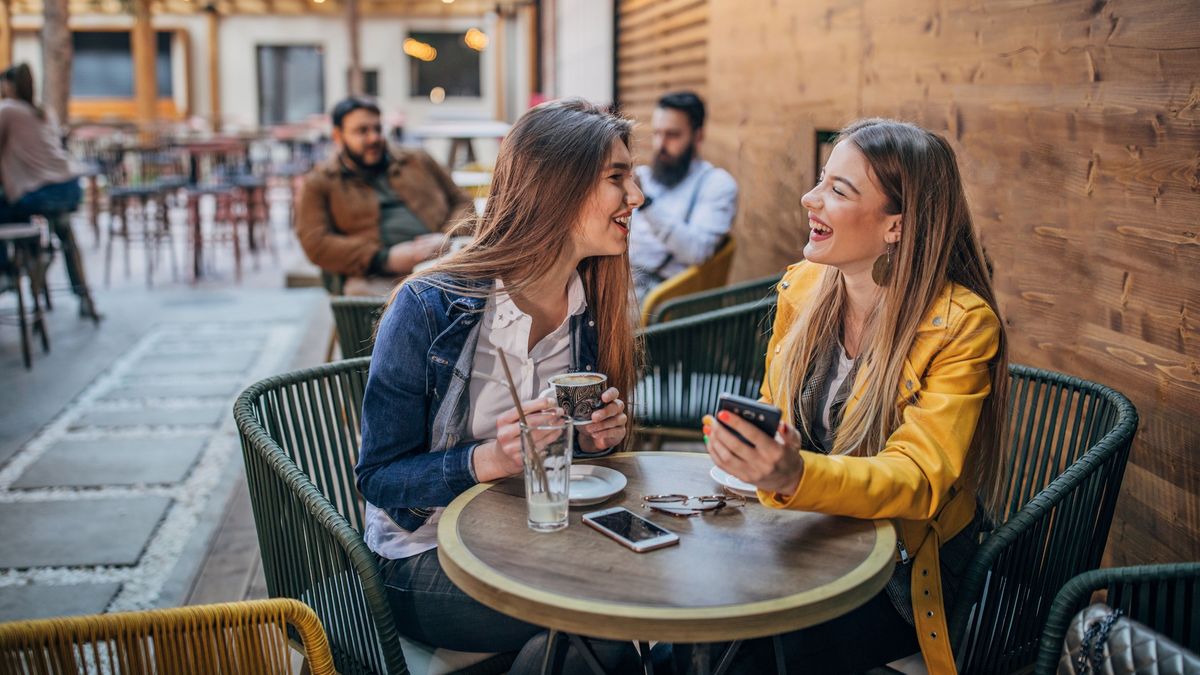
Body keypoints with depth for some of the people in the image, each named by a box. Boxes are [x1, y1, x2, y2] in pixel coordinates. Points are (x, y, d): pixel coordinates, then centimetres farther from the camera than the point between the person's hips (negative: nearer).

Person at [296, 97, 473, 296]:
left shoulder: (418, 162, 27)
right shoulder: (319, 183, 16)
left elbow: (462, 203, 26)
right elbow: (316, 244, 1)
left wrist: (447, 238, 0)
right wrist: (385, 259, -12)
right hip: (377, 278, -1)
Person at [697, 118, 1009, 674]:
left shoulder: (961, 326, -18)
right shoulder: (801, 286, -1)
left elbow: (919, 479, -27)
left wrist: (796, 476, -45)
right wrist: (758, 459, -15)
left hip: (905, 570, -4)